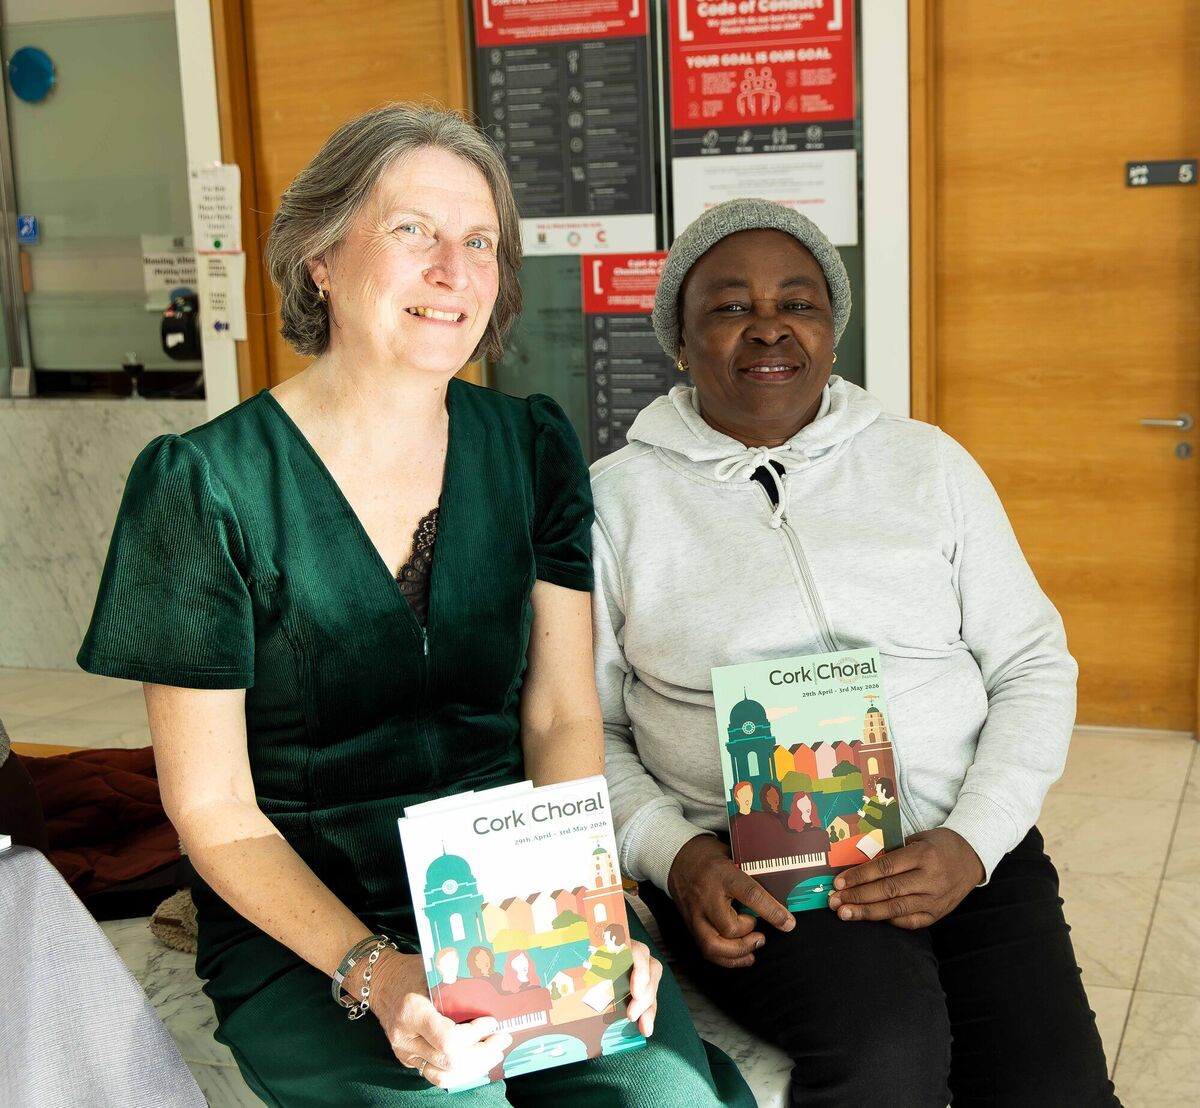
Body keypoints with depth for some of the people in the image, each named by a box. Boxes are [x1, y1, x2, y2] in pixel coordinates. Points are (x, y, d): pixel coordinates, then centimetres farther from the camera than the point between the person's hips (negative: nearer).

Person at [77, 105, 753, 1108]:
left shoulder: (533, 449, 5)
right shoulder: (204, 486, -9)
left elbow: (562, 715, 3)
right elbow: (212, 808, -6)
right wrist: (372, 971, -20)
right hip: (301, 925, -2)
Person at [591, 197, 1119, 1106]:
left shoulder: (929, 463, 10)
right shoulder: (617, 499, 4)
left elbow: (1033, 666, 9)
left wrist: (971, 842, -6)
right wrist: (675, 855, -11)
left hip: (957, 843, 3)